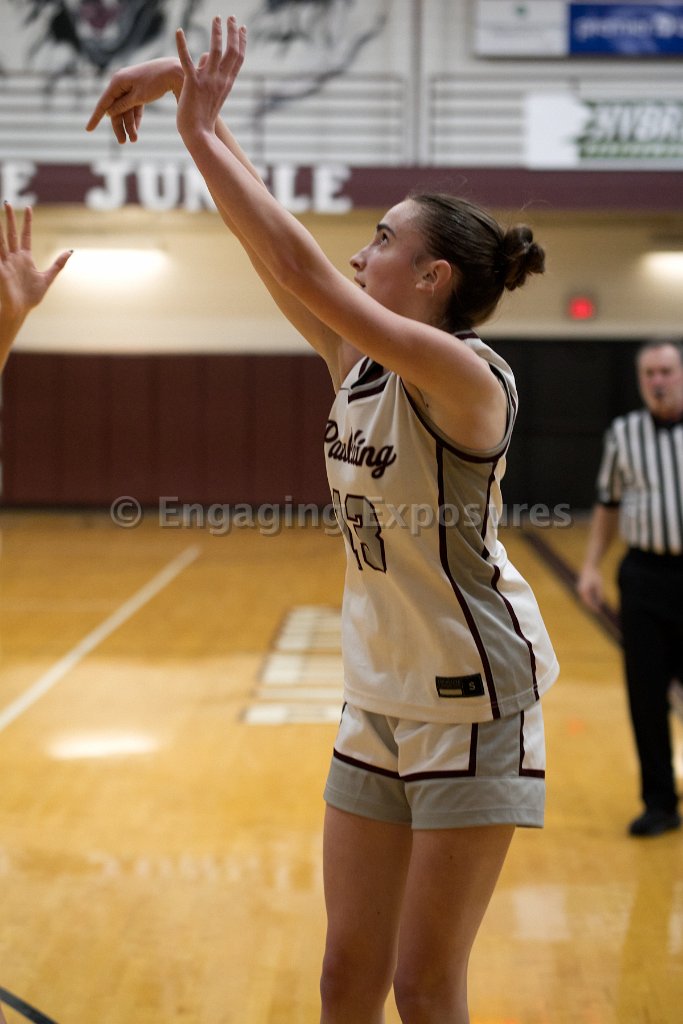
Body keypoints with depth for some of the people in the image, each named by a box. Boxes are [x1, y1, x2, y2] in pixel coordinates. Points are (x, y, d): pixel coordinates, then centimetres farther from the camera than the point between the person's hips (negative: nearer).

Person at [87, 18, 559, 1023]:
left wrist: (202, 128, -21)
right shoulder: (358, 363, 3)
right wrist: (191, 97, -4)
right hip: (378, 703, 7)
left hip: (474, 704, -7)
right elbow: (273, 245, 3)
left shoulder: (466, 375, -19)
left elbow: (305, 272, -27)